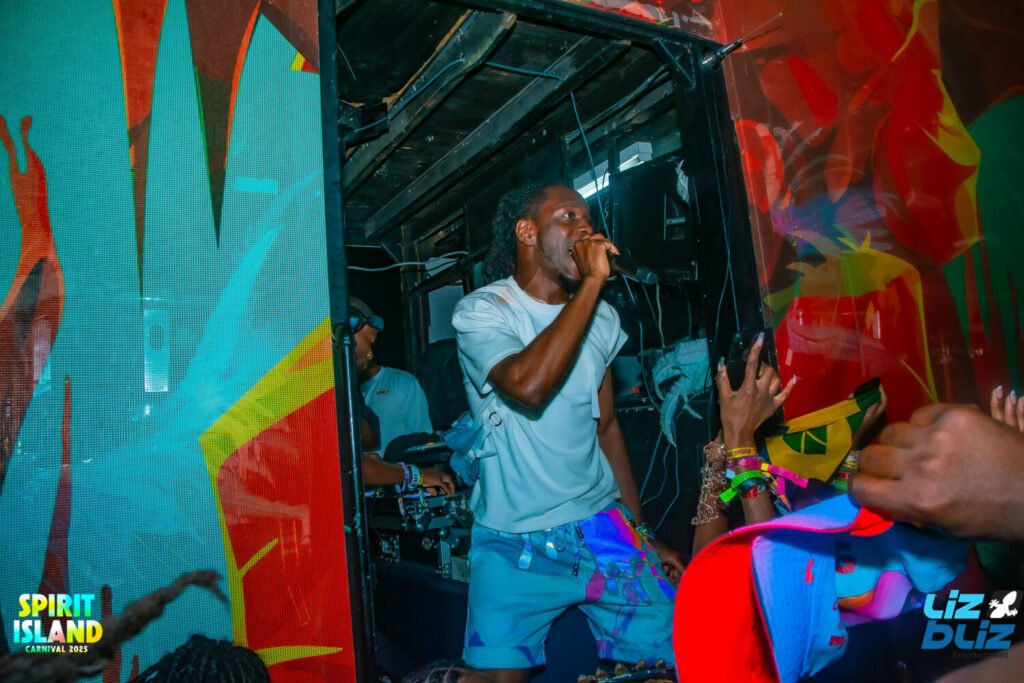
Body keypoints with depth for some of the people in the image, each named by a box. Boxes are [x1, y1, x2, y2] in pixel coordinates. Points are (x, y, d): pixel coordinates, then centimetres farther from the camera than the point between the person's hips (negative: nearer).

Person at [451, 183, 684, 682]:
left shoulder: (602, 318, 7)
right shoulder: (481, 311, -10)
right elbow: (528, 387, -30)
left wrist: (643, 532, 14)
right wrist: (593, 281, -23)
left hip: (603, 528, 4)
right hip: (513, 546, -4)